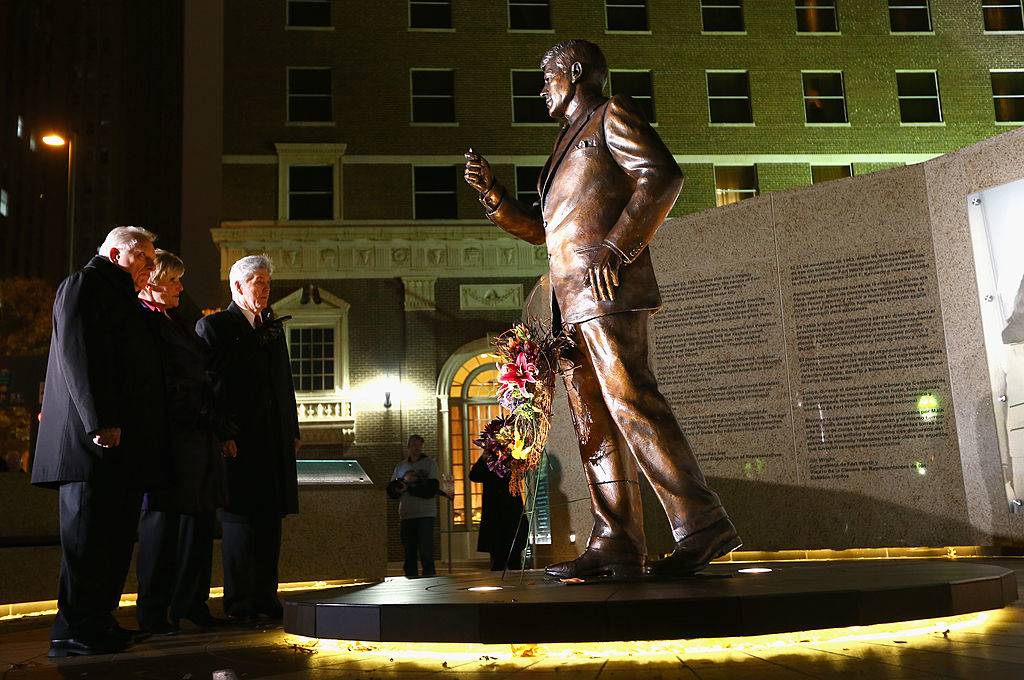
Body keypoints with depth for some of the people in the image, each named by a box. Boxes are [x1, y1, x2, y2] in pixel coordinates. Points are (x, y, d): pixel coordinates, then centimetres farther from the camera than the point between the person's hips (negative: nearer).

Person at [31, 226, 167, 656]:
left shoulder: (121, 297, 26)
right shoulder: (85, 284, -3)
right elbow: (77, 354, -16)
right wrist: (101, 422, -24)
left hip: (123, 443, 10)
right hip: (94, 442, -10)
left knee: (116, 536, 10)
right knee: (88, 536, -6)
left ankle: (99, 622, 17)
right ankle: (74, 633, 0)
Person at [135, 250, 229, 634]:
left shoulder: (183, 325, 22)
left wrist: (221, 429, 14)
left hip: (201, 436, 8)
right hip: (169, 434, -8)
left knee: (200, 516, 8)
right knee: (162, 517, -3)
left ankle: (191, 603, 17)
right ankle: (153, 610, 7)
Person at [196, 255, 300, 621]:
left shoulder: (273, 328, 21)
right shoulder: (212, 326, 1)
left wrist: (292, 431, 15)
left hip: (274, 442, 7)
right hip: (237, 441, -6)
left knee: (270, 518, 7)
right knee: (240, 518, -3)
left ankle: (265, 599, 14)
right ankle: (239, 604, 3)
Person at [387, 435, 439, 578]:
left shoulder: (430, 464, 4)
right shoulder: (400, 466, 15)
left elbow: (432, 489, -6)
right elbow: (391, 490, 7)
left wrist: (409, 488, -7)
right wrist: (404, 479, -10)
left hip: (425, 514, -3)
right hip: (406, 515, 4)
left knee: (426, 552, -10)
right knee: (409, 552, 5)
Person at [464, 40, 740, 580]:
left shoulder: (612, 114, 7)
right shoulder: (570, 145, 31)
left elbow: (663, 176, -9)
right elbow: (545, 230, 32)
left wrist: (617, 246, -17)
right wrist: (494, 196, 20)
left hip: (608, 288, -9)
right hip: (574, 302, 9)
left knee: (630, 401, -18)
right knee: (594, 423, 1)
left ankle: (701, 523, -17)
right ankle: (616, 544, -1)